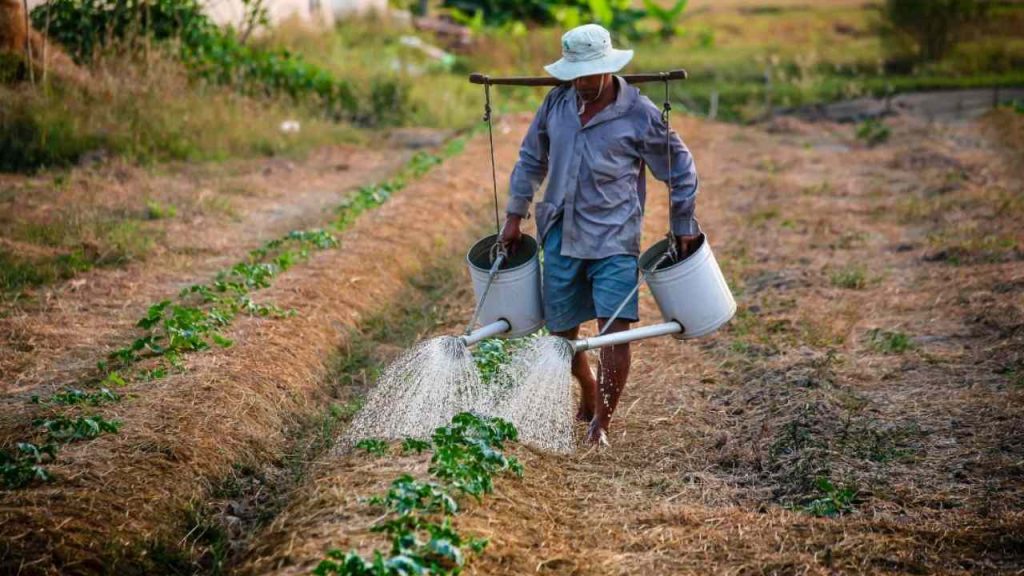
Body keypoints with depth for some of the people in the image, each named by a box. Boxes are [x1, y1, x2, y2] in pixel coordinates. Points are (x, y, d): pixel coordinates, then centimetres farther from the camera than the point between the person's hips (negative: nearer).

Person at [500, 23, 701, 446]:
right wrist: (515, 215, 15)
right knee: (561, 330, 11)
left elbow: (679, 170, 2)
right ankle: (589, 392, 39)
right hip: (561, 235, 4)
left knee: (615, 327, -14)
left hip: (614, 238, -4)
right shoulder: (557, 102, 2)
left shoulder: (640, 115, -10)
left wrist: (683, 228, 5)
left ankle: (602, 421, -2)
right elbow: (531, 159, 16)